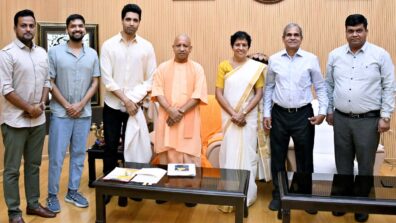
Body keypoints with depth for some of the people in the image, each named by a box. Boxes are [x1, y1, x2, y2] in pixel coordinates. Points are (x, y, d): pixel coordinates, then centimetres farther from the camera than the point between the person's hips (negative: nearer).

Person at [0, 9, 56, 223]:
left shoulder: (42, 53, 9)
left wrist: (41, 104, -3)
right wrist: (28, 108, -12)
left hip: (38, 119, 6)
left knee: (33, 165, 15)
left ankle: (33, 204, 27)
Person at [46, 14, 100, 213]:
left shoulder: (92, 54, 5)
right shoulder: (55, 52, -3)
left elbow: (95, 83, 4)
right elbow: (50, 82, -4)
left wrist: (81, 104, -8)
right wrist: (66, 105, -10)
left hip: (84, 113, 3)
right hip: (60, 112, -3)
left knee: (78, 154, 10)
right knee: (56, 155, 1)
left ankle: (73, 191, 23)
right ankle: (52, 195, 13)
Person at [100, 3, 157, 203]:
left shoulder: (146, 47, 1)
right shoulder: (109, 45, -3)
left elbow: (151, 79, 0)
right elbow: (106, 78, -8)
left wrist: (134, 100, -11)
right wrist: (125, 100, -14)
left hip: (136, 106, 1)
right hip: (112, 106, 0)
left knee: (134, 147, 7)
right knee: (111, 147, 6)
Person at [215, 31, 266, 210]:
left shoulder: (256, 67, 1)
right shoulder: (224, 65, 1)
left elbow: (259, 93, -2)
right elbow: (218, 93, -3)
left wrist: (243, 113, -12)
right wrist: (233, 114, -12)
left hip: (249, 117, 0)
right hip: (229, 117, 0)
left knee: (247, 152, 5)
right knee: (230, 152, 3)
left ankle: (247, 194, 19)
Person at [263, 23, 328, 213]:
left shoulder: (311, 59, -2)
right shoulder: (274, 60, 3)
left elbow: (320, 87, 3)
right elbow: (269, 88, 9)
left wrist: (322, 111, -7)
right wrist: (266, 113, 5)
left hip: (303, 114, -1)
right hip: (279, 114, 2)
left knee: (305, 157, 9)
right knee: (277, 157, 10)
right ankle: (278, 195, 26)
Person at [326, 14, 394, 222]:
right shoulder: (335, 55, 4)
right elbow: (329, 84, 11)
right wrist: (329, 110, 10)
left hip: (368, 120, -2)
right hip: (341, 118, 3)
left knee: (365, 166, 8)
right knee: (343, 164, 13)